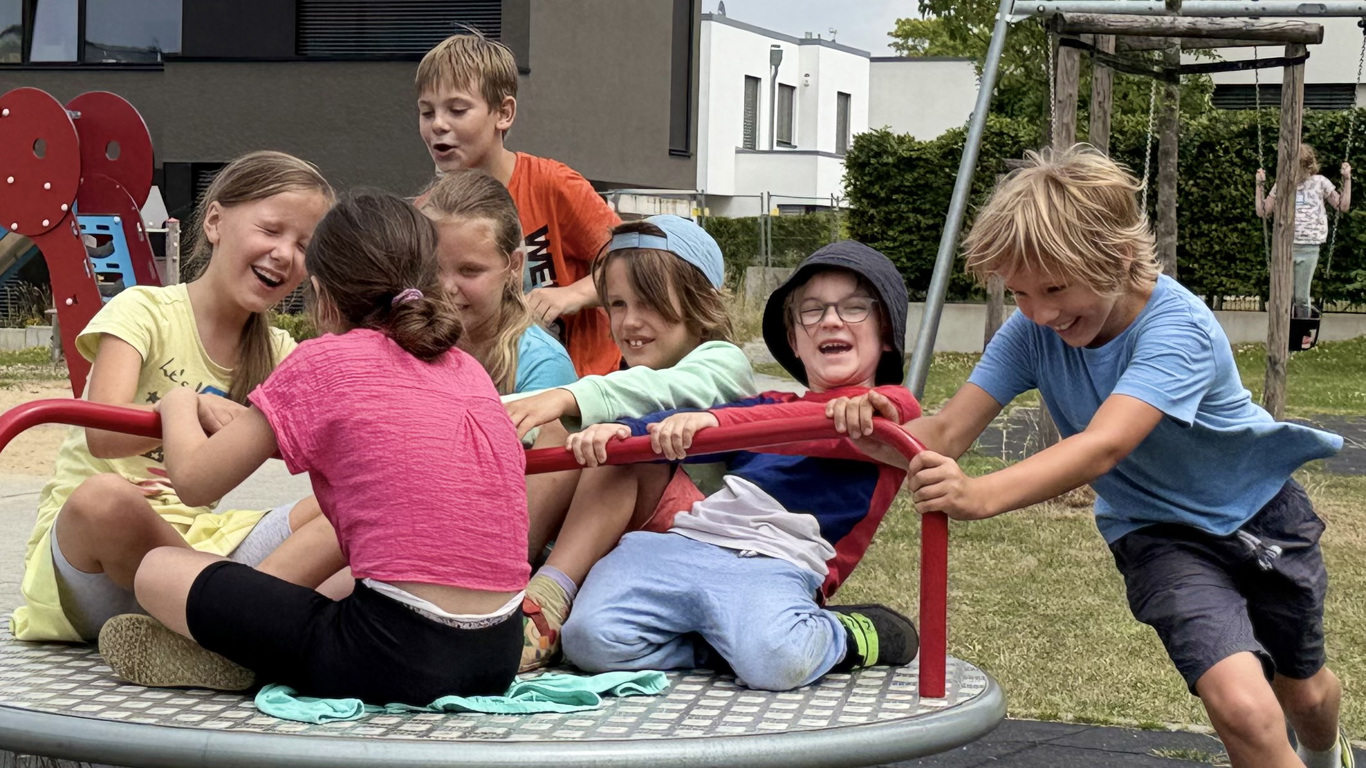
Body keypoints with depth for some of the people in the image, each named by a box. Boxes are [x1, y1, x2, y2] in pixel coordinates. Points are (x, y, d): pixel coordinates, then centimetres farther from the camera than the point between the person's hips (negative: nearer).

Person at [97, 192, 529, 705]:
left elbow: (194, 476, 4)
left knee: (157, 570, 6)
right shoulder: (466, 369, 15)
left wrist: (178, 406, 27)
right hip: (499, 655, 6)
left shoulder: (324, 362, -2)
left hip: (394, 658, -6)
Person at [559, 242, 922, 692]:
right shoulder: (769, 406, 31)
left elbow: (827, 425, -9)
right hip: (689, 542, 5)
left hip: (774, 563, -5)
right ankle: (732, 640, -2)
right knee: (591, 638, -22)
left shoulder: (890, 407, 13)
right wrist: (620, 431, -7)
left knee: (775, 662, -37)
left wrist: (714, 421, -24)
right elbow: (683, 431, 16)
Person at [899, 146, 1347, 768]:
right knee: (1242, 706, -25)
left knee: (1304, 692, 23)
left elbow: (1103, 447, -48)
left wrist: (981, 495, -64)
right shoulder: (1031, 332, -19)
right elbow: (948, 431, -26)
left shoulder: (1177, 326, -34)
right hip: (1160, 533, 1)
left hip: (1259, 509, -1)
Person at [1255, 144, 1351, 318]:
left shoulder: (1319, 183, 7)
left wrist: (1347, 179, 4)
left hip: (1309, 248, -1)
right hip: (1284, 246, 1)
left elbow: (1342, 206, 9)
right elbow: (1262, 212, 10)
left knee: (1302, 297, 1)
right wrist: (1260, 184, 5)